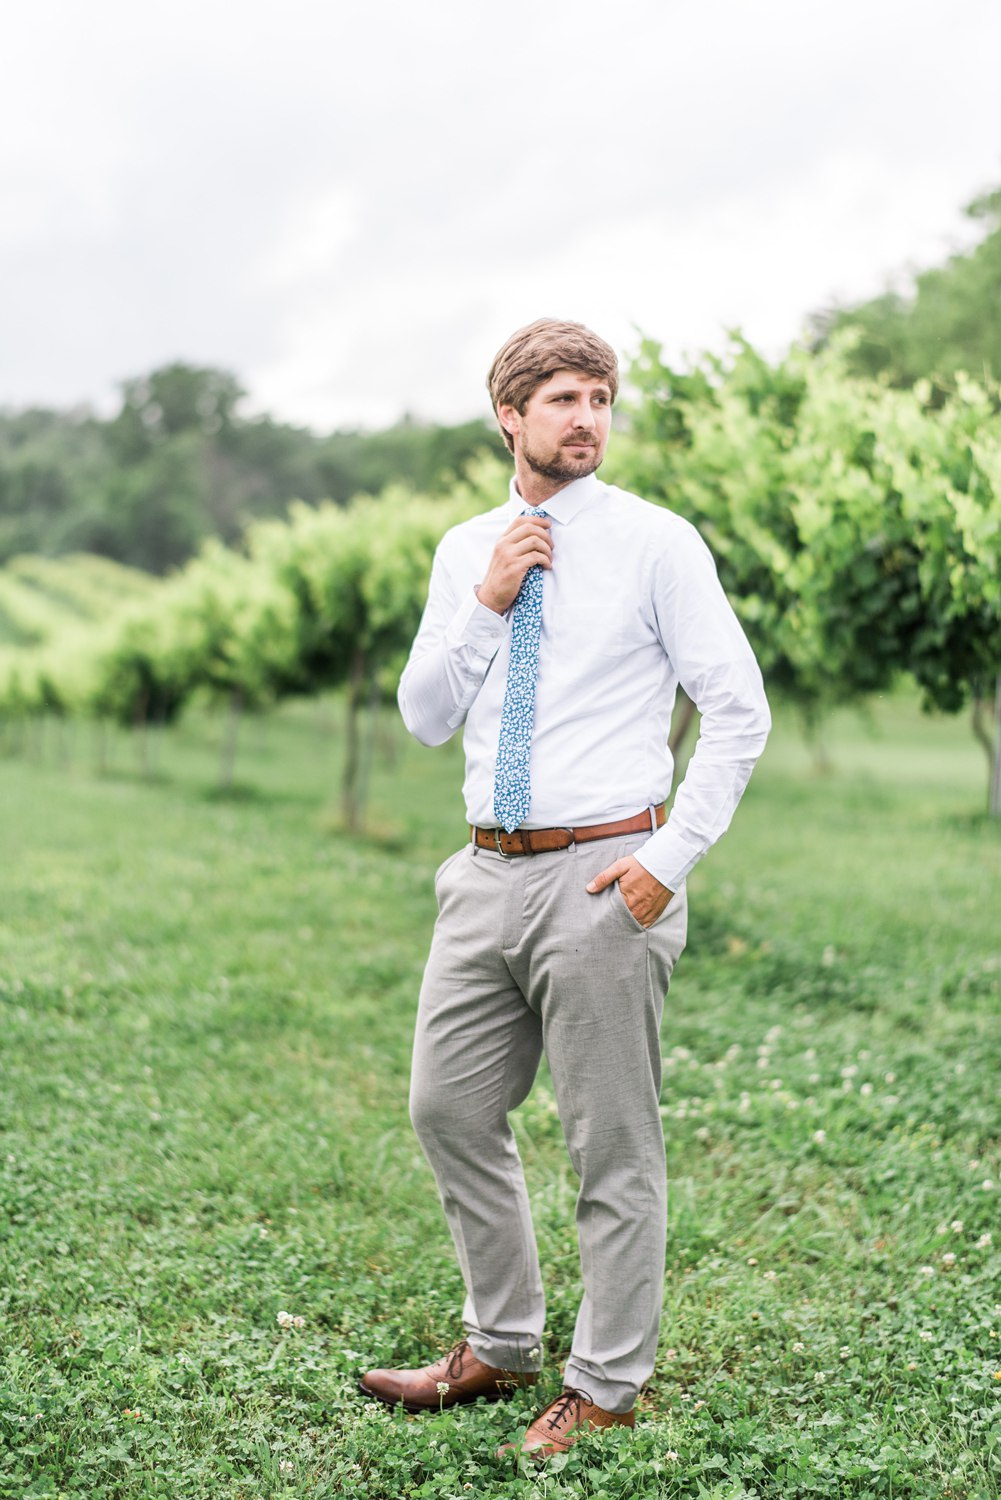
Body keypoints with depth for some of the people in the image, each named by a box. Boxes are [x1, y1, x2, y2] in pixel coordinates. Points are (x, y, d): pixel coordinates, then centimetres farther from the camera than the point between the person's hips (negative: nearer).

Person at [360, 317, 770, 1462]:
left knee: (613, 1148, 3)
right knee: (450, 1111, 12)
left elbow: (739, 713, -6)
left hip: (602, 876, -6)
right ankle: (500, 1348, 31)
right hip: (489, 873, 6)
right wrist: (486, 605, -6)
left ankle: (605, 1389, 20)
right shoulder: (466, 552, 11)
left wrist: (670, 858, -13)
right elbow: (423, 717, 7)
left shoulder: (656, 542, -4)